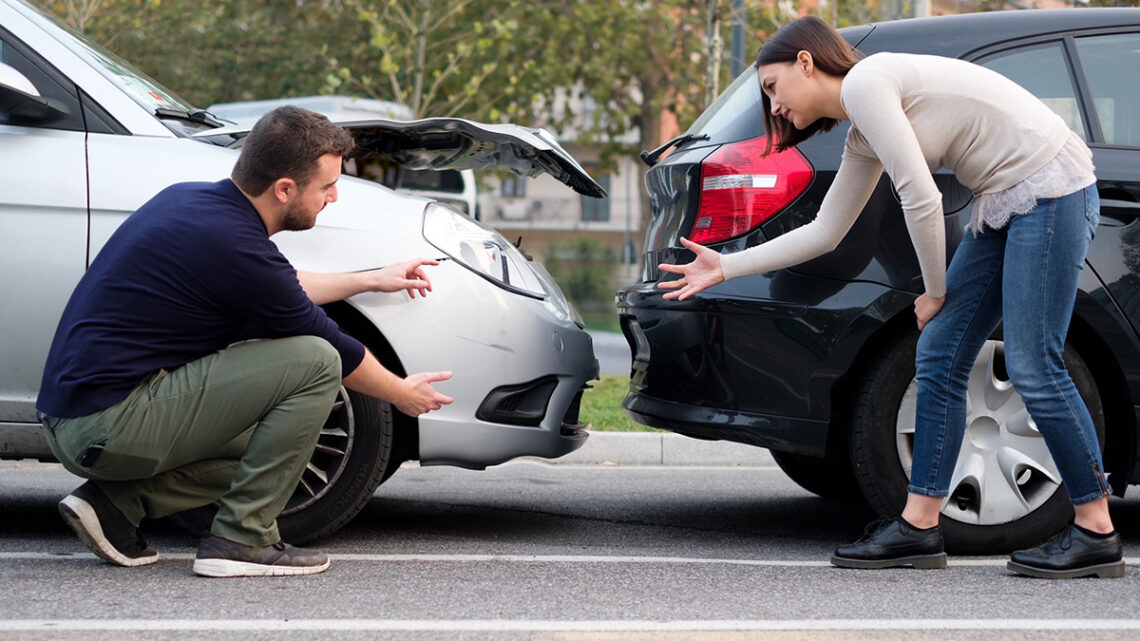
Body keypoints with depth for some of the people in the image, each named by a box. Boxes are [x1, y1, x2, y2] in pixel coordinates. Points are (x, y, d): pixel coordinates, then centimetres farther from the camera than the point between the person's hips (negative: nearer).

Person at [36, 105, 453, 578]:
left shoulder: (190, 199, 9)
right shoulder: (235, 246, -17)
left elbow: (270, 289, 29)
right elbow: (329, 347, -2)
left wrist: (370, 280, 34)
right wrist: (403, 394, 16)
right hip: (110, 426, -10)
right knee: (314, 362, -12)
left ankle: (114, 503, 10)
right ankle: (242, 538, -7)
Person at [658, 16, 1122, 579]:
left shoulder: (863, 82, -12)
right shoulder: (862, 137, 17)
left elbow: (920, 199, -16)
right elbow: (824, 232, 24)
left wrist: (935, 291, -2)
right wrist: (725, 268, 24)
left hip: (1051, 188, -10)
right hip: (1004, 204, 10)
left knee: (1032, 368, -11)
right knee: (938, 358, 5)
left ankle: (1096, 534, -3)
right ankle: (919, 527, 7)